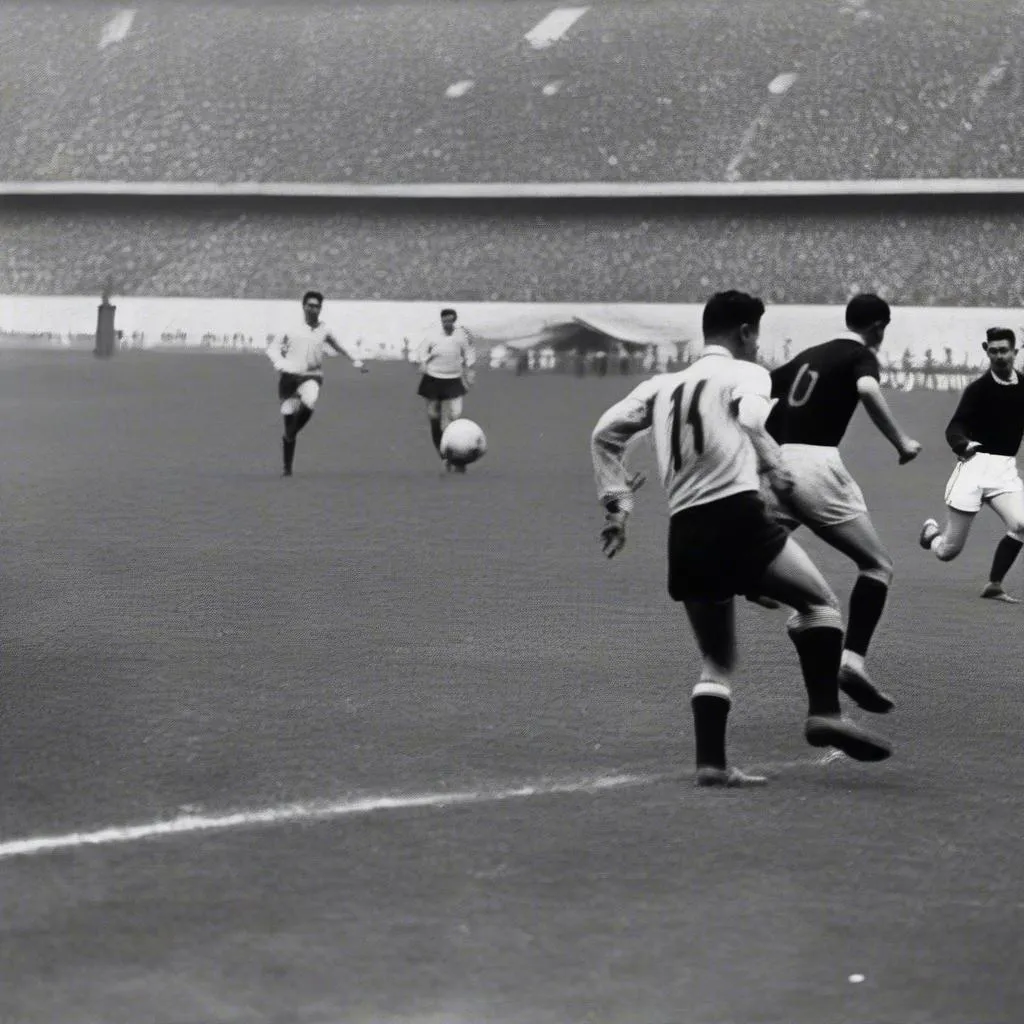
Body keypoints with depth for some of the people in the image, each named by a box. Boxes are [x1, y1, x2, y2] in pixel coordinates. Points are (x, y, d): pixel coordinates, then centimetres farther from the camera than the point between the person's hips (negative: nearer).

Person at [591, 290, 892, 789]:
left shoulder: (663, 385, 23)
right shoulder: (746, 374, 6)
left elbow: (605, 433, 17)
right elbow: (752, 421, -16)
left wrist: (617, 503, 18)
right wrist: (775, 468, -6)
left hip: (684, 532, 6)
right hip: (735, 513, -6)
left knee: (717, 660, 15)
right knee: (819, 601, 0)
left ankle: (711, 762, 6)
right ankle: (824, 712, -15)